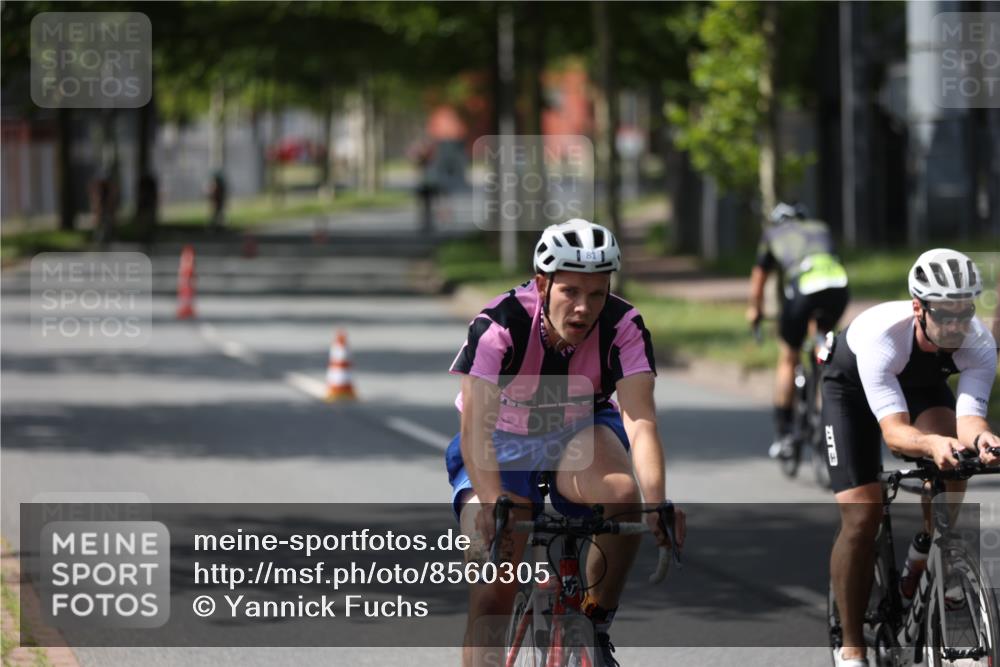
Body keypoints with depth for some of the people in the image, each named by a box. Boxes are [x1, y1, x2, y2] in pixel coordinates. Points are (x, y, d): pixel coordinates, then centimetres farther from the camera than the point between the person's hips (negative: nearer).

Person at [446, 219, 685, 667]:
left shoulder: (623, 326, -23)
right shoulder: (499, 325, -29)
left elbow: (640, 419, -32)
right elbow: (476, 424, -37)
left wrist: (657, 503, -48)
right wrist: (491, 505, -52)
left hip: (579, 437, 1)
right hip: (503, 445, -1)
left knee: (622, 493, -32)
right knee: (492, 596, -13)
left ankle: (595, 626, -13)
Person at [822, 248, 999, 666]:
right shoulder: (880, 334, -42)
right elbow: (894, 430, -49)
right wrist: (931, 444, -71)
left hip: (923, 383, 3)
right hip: (852, 386, -3)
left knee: (950, 467, -29)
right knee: (861, 516, -14)